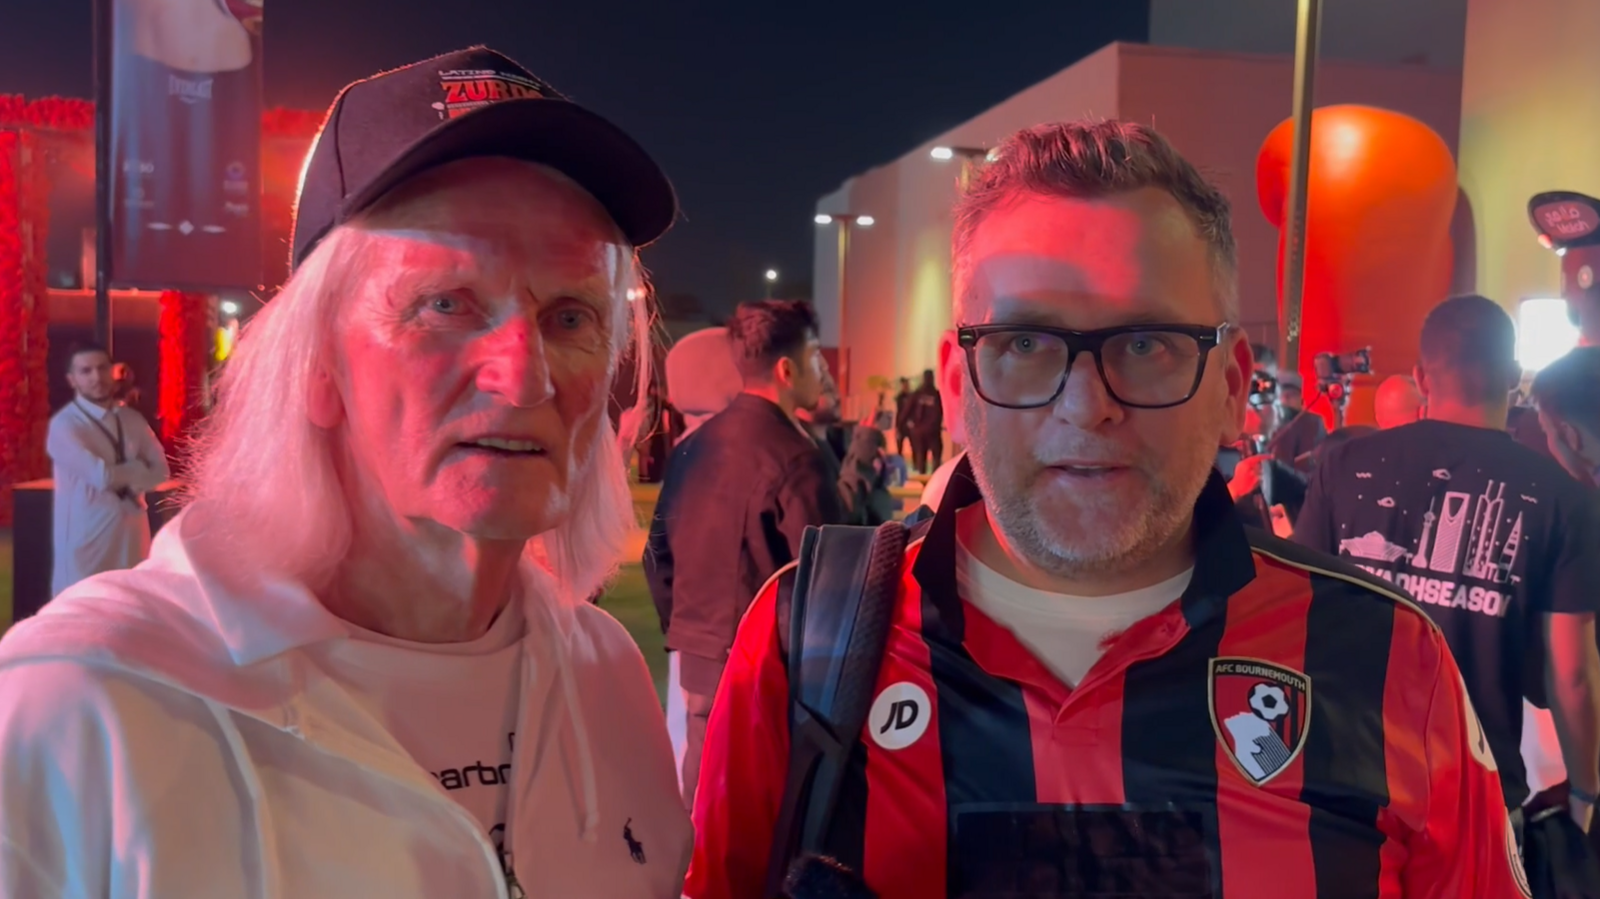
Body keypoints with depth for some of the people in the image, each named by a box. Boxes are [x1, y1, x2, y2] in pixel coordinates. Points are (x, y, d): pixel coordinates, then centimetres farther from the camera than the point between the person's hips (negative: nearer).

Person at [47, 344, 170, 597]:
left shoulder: (132, 419, 8)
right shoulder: (64, 425, -11)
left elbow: (161, 470, 3)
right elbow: (102, 476, -20)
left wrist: (125, 478, -13)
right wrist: (138, 468, -4)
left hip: (131, 531, 5)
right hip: (86, 534, -5)